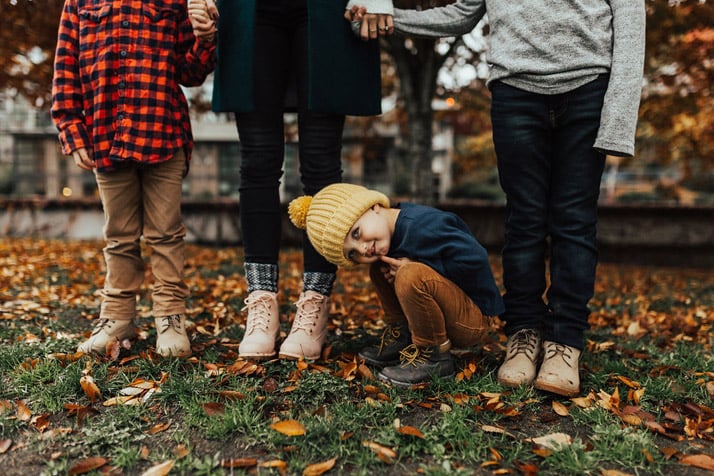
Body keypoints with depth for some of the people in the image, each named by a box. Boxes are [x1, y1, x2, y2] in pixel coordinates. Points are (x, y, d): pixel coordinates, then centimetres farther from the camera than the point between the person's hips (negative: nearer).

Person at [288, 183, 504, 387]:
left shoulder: (421, 226, -27)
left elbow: (475, 258, -30)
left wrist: (412, 269, -22)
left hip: (474, 317, -8)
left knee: (411, 276, -32)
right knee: (379, 267, 3)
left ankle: (434, 357, -12)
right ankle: (401, 339, 6)